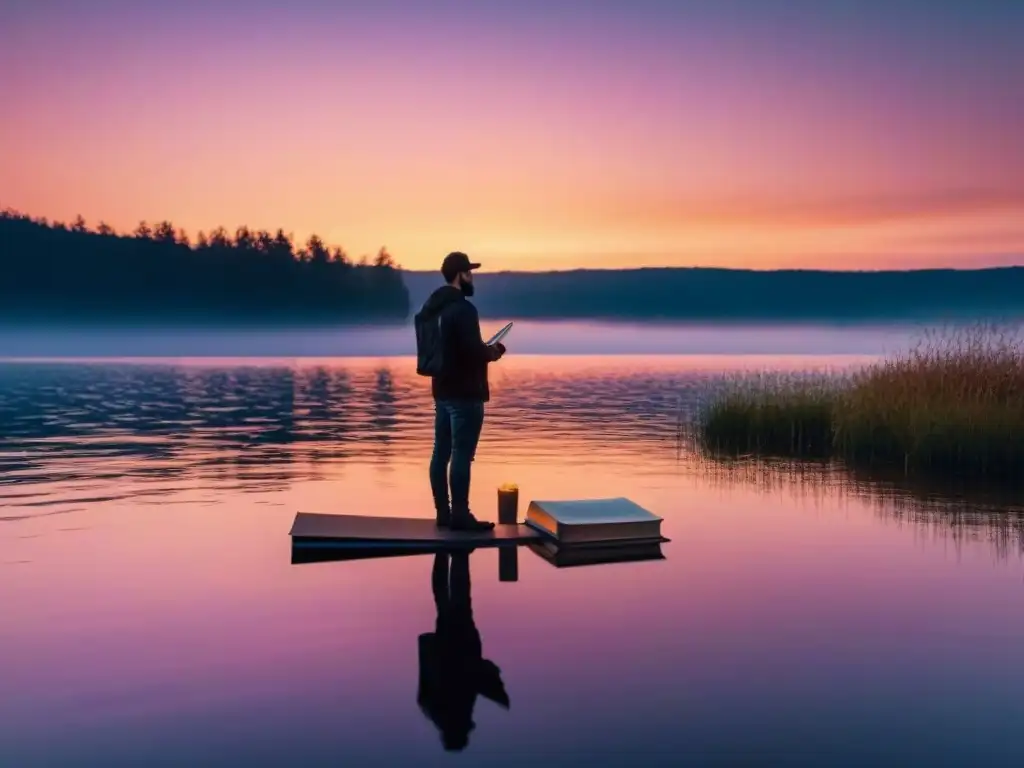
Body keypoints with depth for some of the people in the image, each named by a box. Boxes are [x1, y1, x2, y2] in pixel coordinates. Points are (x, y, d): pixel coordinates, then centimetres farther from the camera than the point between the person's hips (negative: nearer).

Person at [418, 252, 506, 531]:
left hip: (442, 390, 9)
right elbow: (473, 351, -23)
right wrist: (492, 352, -2)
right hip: (464, 392, -9)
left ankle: (443, 512, 15)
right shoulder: (463, 309, -17)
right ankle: (459, 515, -3)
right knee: (461, 455, -6)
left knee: (441, 453, 9)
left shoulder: (432, 306, 12)